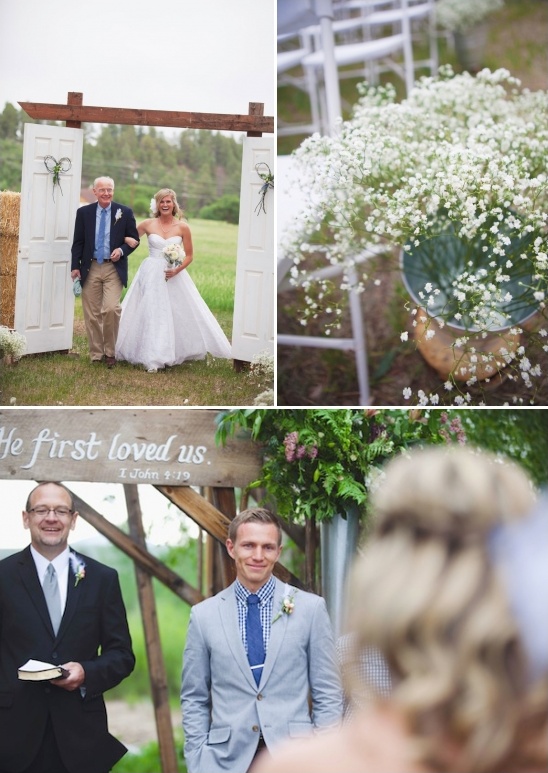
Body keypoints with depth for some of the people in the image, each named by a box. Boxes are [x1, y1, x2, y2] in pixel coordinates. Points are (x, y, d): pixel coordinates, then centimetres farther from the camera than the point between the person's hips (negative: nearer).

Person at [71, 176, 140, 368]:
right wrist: (75, 266, -1)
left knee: (111, 308, -17)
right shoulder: (84, 212, 4)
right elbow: (78, 242, 7)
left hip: (114, 269, -2)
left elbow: (134, 239, 6)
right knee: (92, 314, 5)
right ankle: (96, 354, 16)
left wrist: (122, 250, -12)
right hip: (90, 269, 2)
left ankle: (110, 352, 0)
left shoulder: (124, 212, 1)